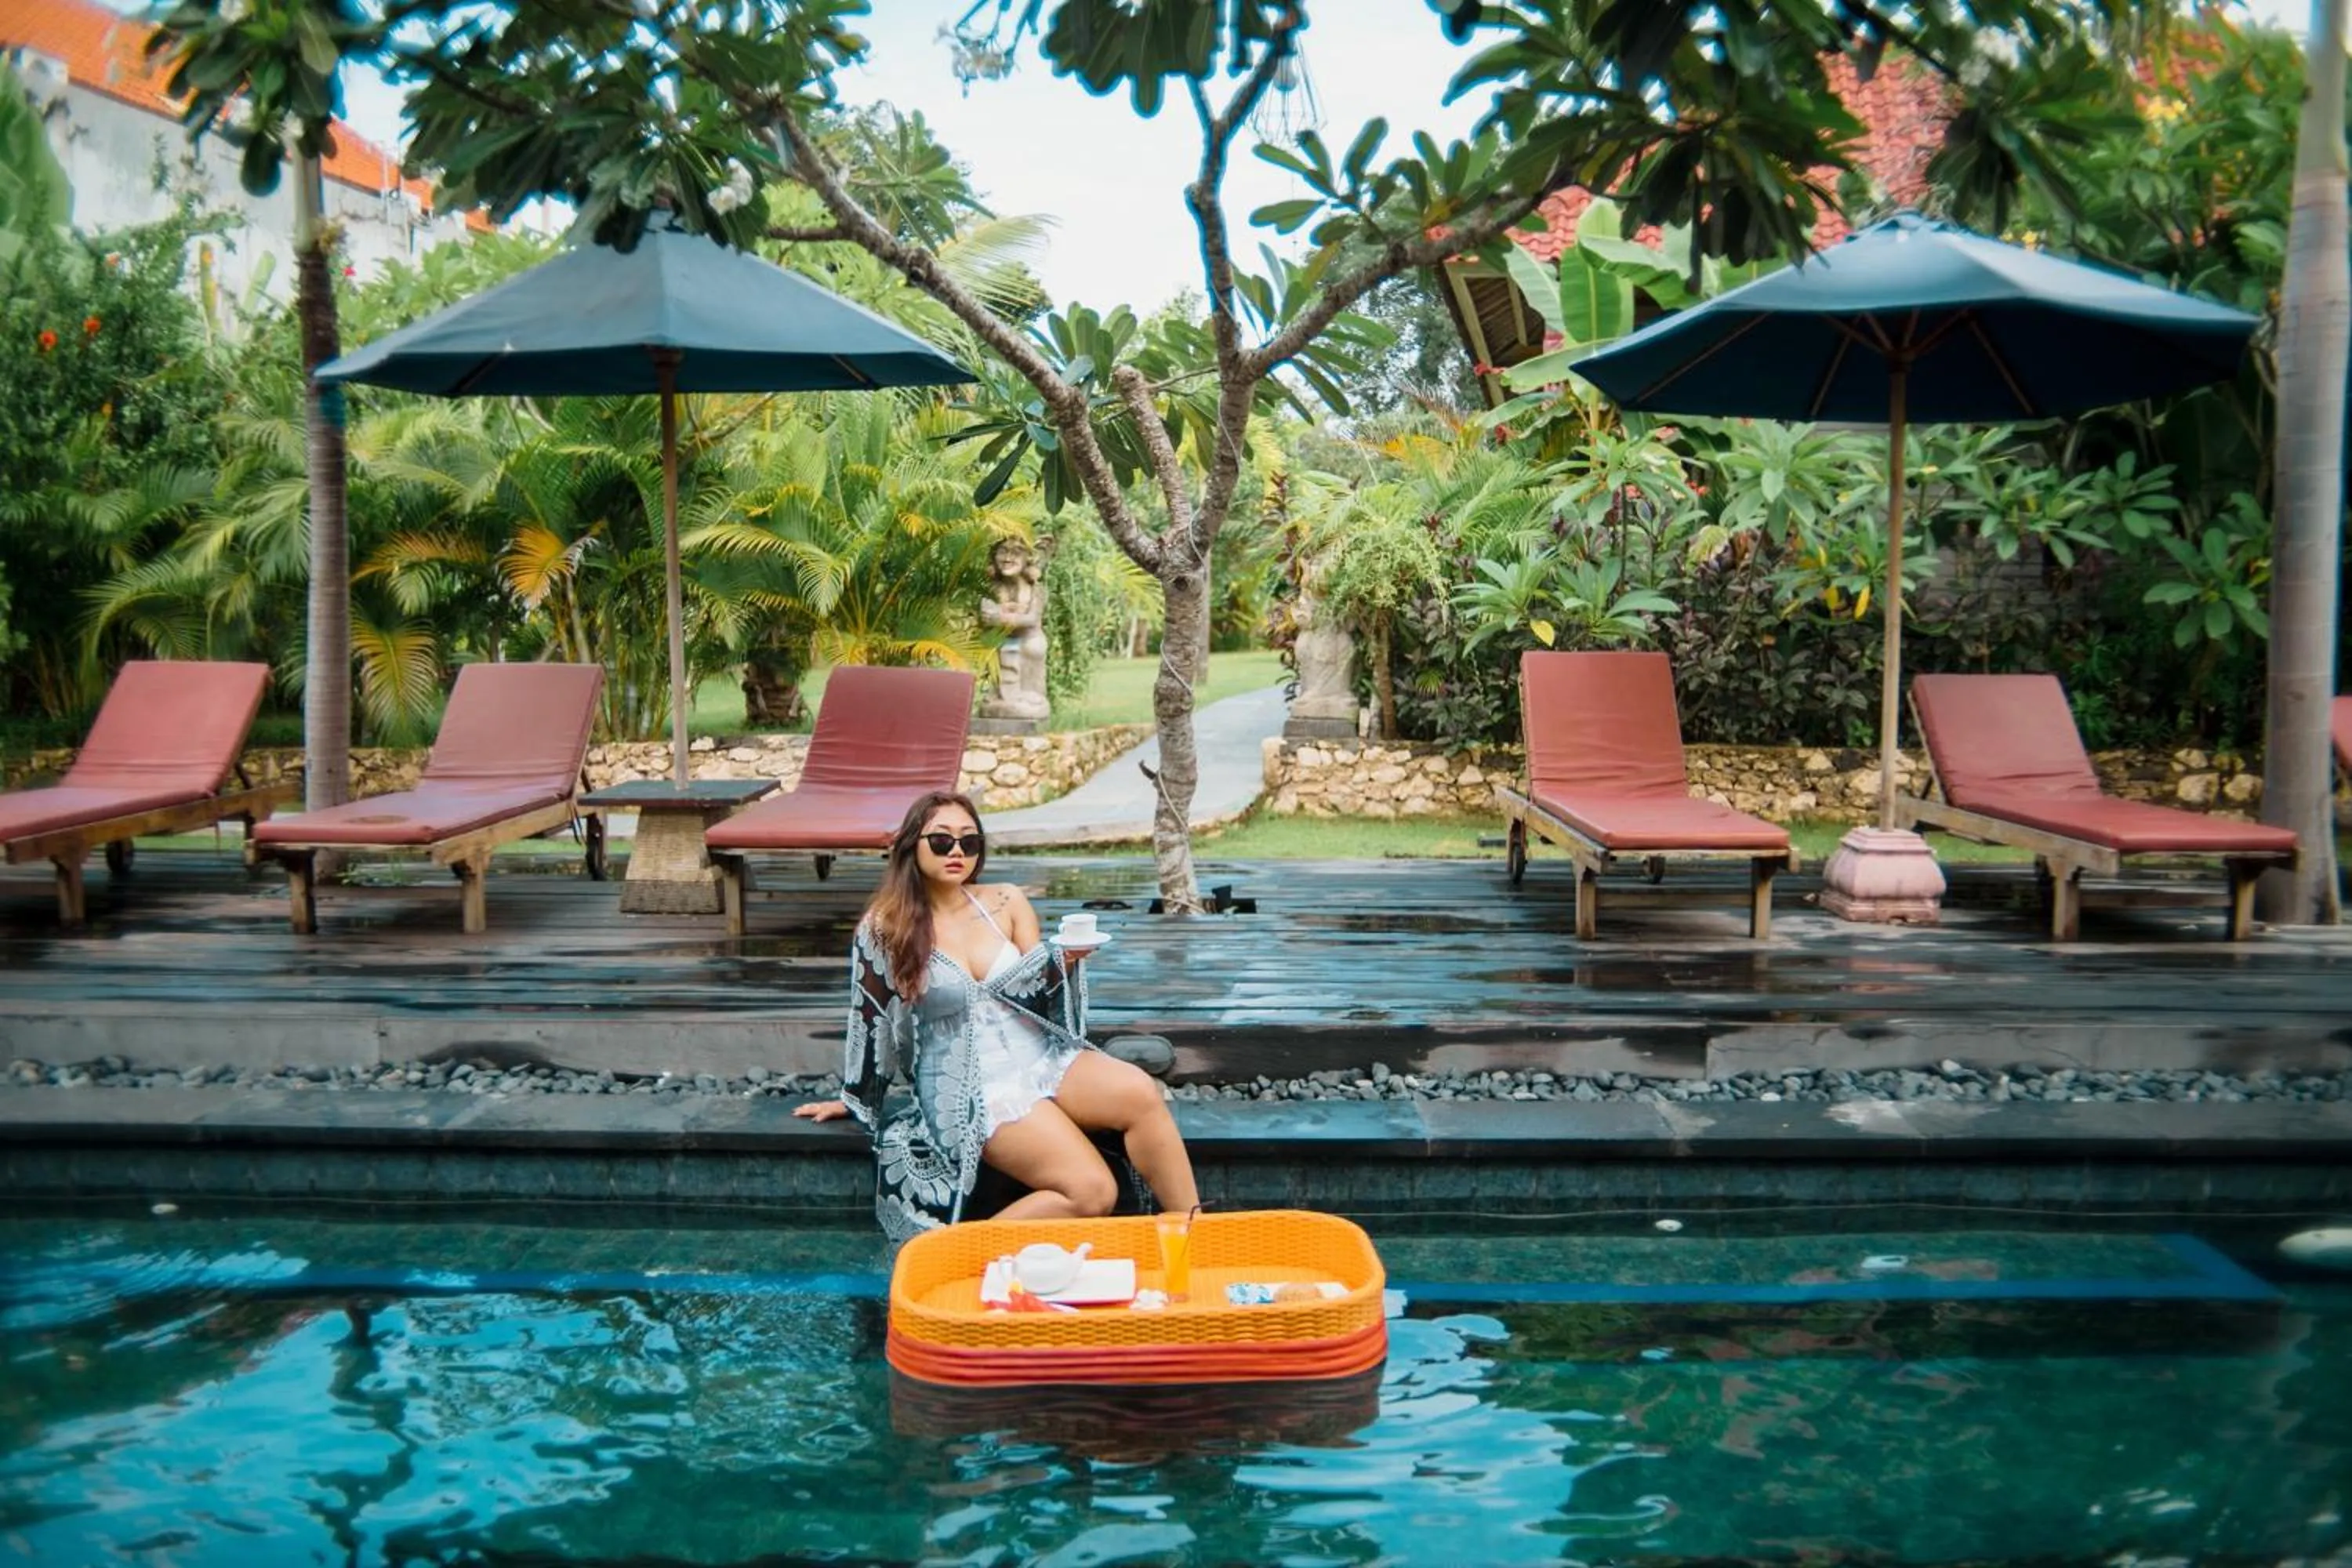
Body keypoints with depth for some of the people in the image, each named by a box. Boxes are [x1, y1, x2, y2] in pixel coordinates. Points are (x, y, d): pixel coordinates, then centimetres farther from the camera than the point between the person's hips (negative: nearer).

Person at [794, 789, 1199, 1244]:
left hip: (1042, 1058, 4)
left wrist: (1063, 963, -12)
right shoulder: (884, 929, -5)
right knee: (1092, 1192, -23)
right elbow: (871, 1021, 7)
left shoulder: (1007, 903, 5)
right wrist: (853, 1101, 16)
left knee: (1139, 1092, -27)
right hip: (971, 1091, -4)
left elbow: (1038, 996, 9)